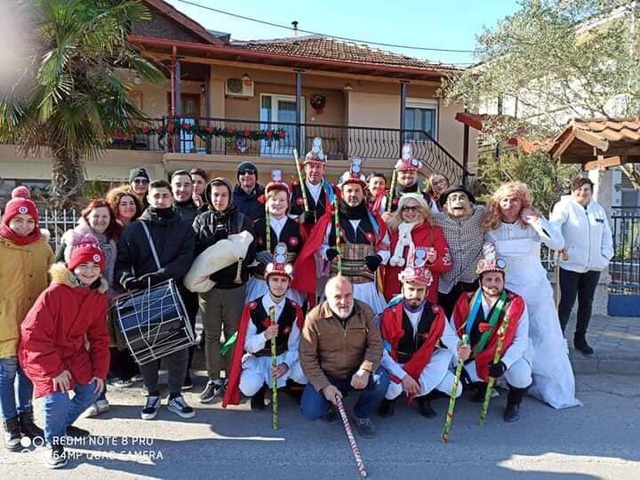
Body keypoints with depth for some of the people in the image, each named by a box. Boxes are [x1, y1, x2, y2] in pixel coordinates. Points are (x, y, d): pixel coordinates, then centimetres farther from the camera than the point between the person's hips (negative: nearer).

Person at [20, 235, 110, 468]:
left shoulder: (100, 298, -6)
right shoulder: (54, 293, -26)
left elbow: (99, 337, 3)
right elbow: (33, 334, -25)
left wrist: (99, 371, -1)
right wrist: (55, 370, -23)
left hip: (74, 352, 6)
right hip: (40, 353, -6)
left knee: (91, 390, 3)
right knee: (57, 399, -20)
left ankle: (63, 424, 33)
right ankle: (54, 441, 10)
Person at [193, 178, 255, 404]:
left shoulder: (242, 220, 3)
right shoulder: (201, 220, 7)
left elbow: (250, 253, -2)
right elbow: (193, 251, 0)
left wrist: (237, 260, -19)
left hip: (235, 286, -1)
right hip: (208, 286, 1)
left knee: (233, 333, 7)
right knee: (211, 334, 8)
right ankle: (214, 379, 19)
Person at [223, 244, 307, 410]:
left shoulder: (295, 310, -5)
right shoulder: (252, 309, -12)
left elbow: (295, 345, -4)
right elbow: (247, 345, -13)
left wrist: (286, 364, -23)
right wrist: (265, 336, -32)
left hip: (284, 358, 2)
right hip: (256, 359, -1)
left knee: (306, 374, -29)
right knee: (248, 387, -32)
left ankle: (286, 384, 8)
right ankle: (260, 390, 8)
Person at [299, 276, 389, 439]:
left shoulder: (365, 311, -8)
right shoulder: (314, 318, -14)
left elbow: (375, 344, -8)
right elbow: (307, 356, -11)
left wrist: (365, 370, -26)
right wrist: (324, 385, -19)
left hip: (357, 374, 1)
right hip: (327, 376, -1)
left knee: (381, 380, -28)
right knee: (311, 412, -20)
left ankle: (362, 414, 5)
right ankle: (329, 404, 19)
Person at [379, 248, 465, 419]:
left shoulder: (436, 313, -9)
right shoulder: (389, 314, -19)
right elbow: (382, 351, -19)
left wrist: (459, 348, -34)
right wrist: (403, 376, -26)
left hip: (424, 365, 3)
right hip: (395, 366, -3)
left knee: (455, 388, -13)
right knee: (392, 388, -32)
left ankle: (423, 395, 14)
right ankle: (390, 399, 6)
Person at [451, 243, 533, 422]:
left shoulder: (516, 303, -14)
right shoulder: (466, 301, -9)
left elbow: (520, 340, -13)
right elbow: (453, 333, -4)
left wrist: (504, 363, -26)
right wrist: (459, 356, -18)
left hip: (506, 356, -2)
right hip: (473, 357, 3)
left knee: (521, 375, -32)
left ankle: (513, 403, 7)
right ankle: (482, 386, 18)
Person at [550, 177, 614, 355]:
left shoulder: (598, 209, 12)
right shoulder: (565, 206, -6)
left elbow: (607, 235, 15)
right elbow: (554, 227, -21)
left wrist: (606, 255, 4)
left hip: (593, 266, 5)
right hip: (571, 265, -5)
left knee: (586, 303, 13)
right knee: (567, 303, -3)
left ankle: (580, 339, 26)